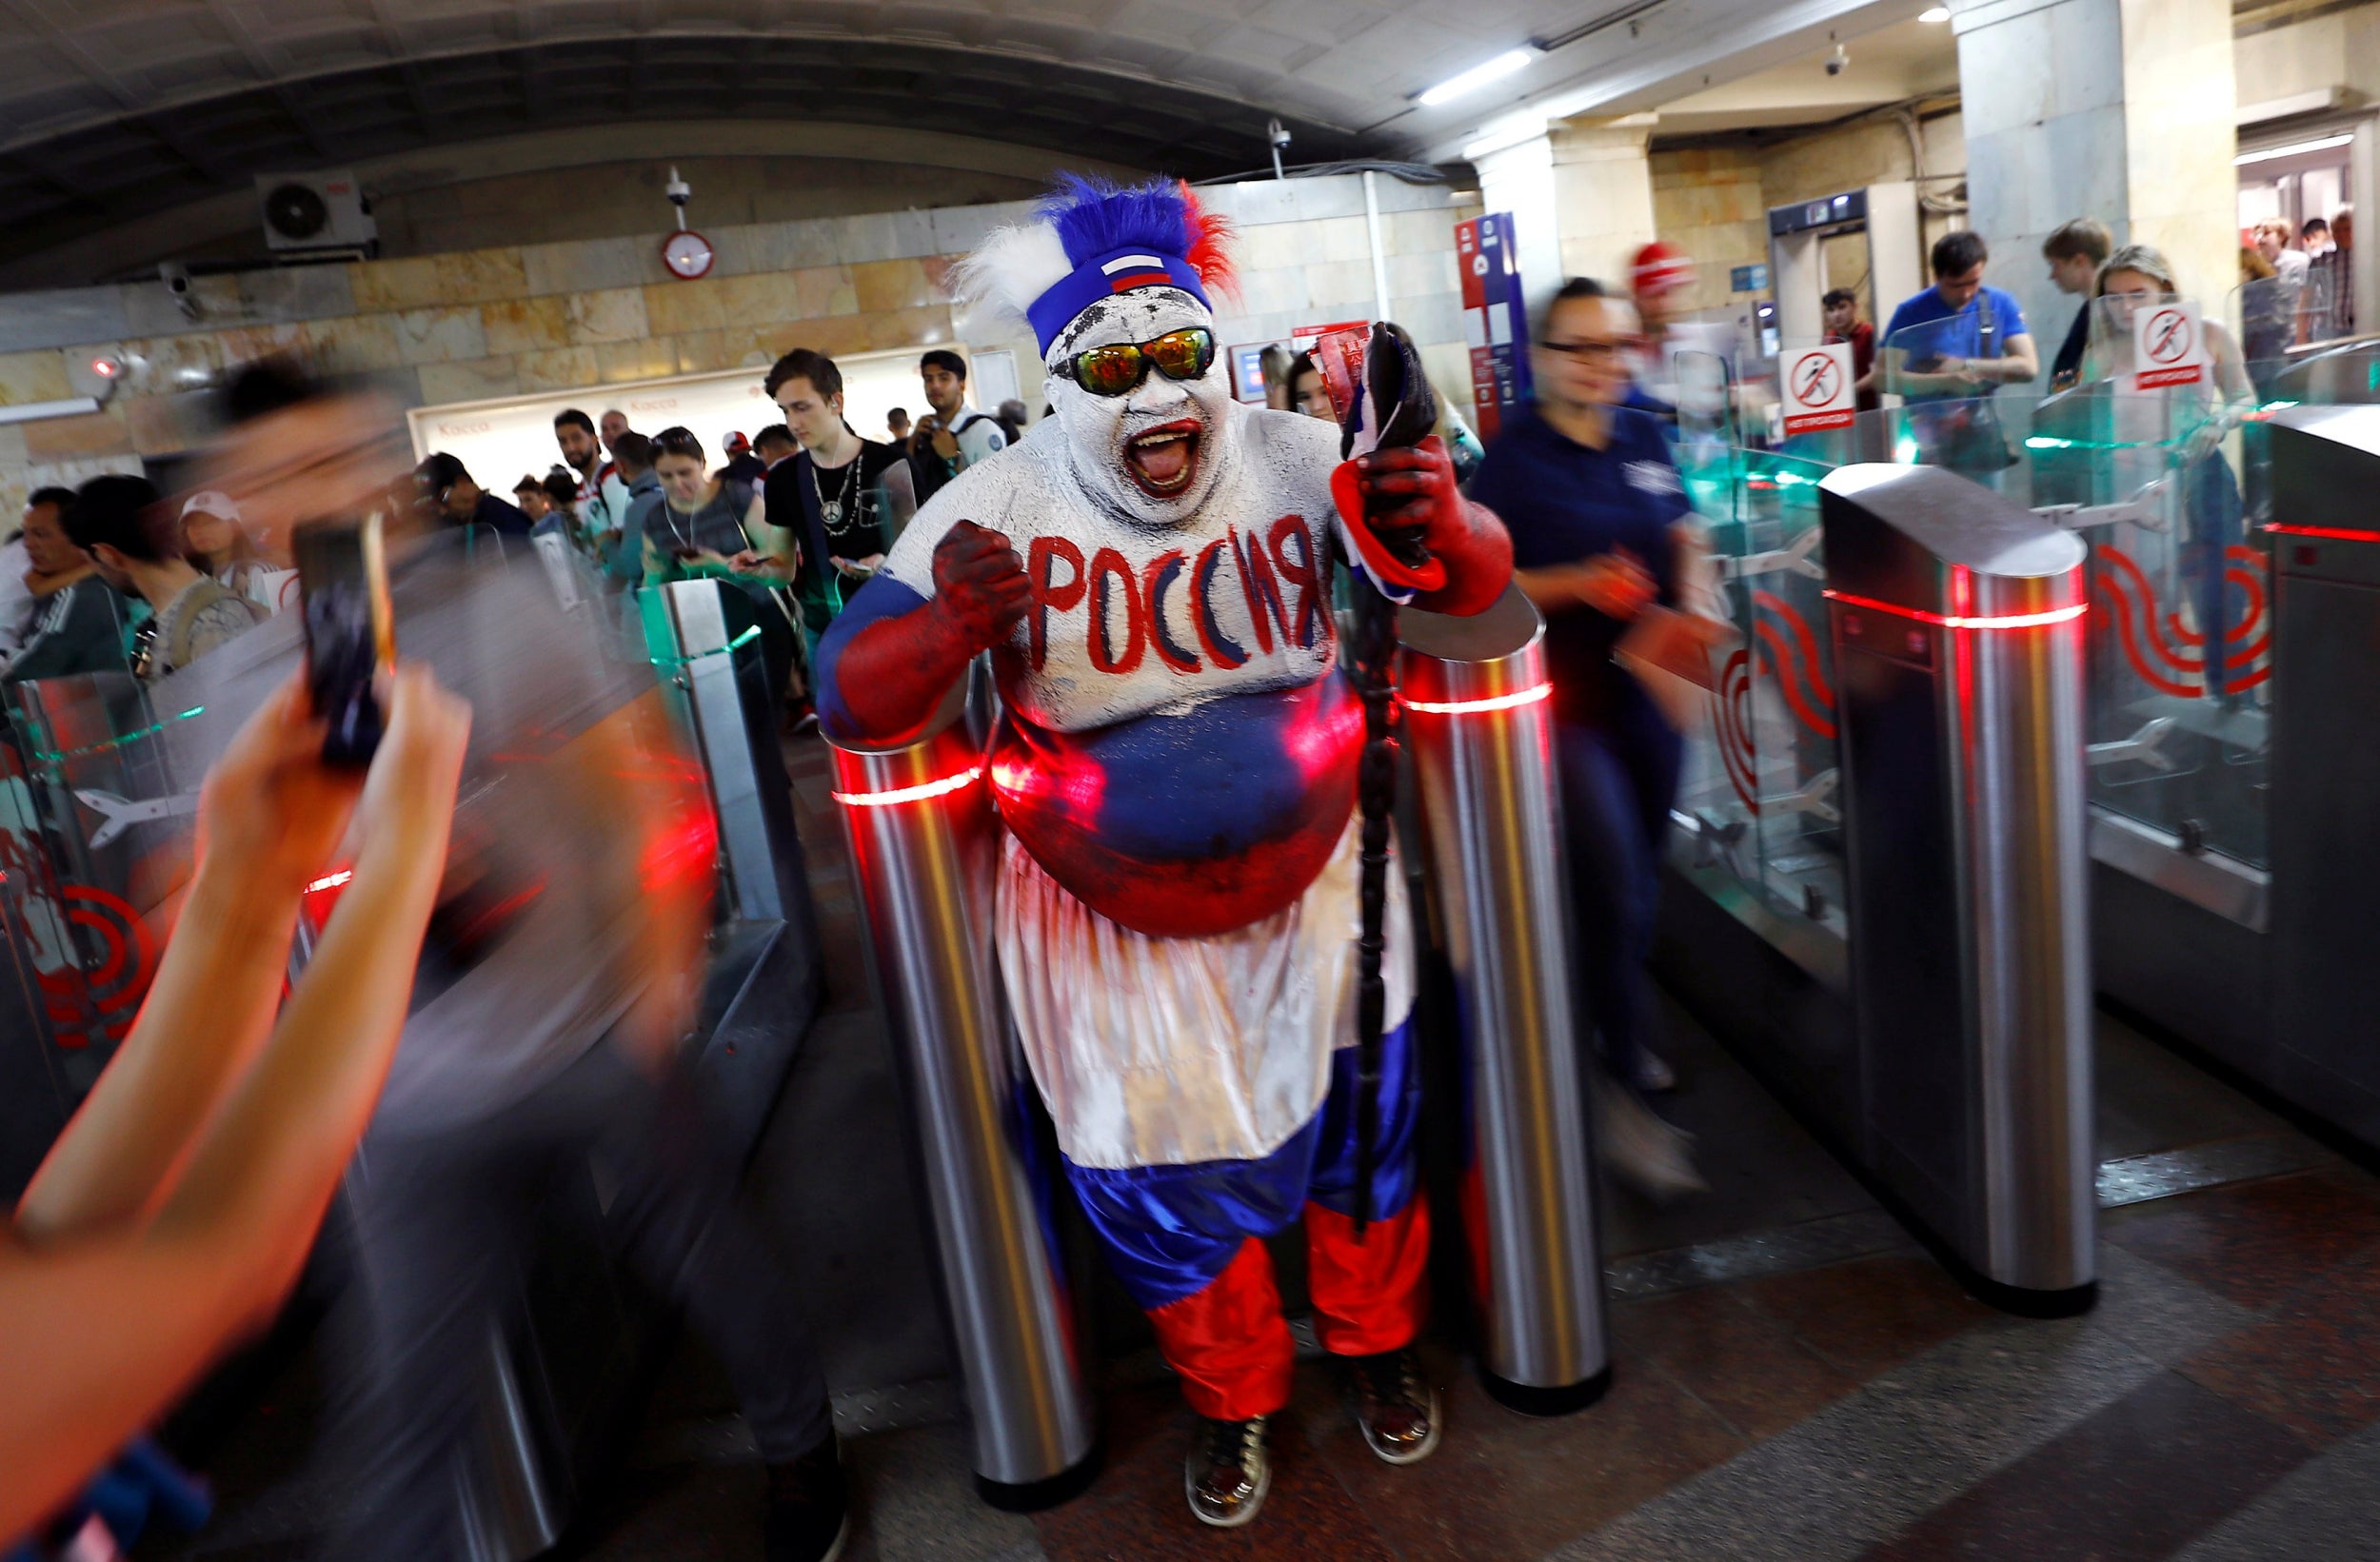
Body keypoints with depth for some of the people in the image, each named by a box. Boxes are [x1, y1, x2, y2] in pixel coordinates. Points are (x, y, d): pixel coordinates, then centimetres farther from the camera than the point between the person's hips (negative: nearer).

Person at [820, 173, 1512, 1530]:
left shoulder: (1297, 461, -11)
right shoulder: (997, 512, -14)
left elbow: (1481, 582, -6)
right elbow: (850, 702, -15)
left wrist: (1445, 521, -32)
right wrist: (954, 628, -38)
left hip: (1314, 866, 1)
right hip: (1113, 909, 0)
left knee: (1362, 1119, 16)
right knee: (1163, 1174, 12)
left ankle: (1377, 1340, 49)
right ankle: (1233, 1393, 44)